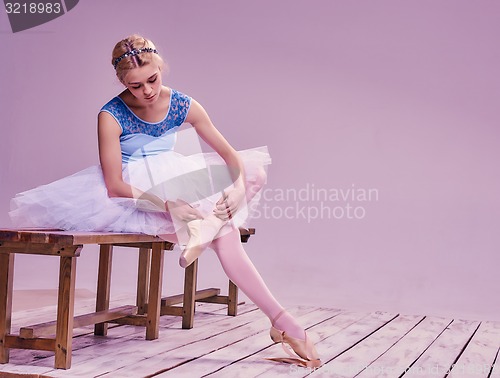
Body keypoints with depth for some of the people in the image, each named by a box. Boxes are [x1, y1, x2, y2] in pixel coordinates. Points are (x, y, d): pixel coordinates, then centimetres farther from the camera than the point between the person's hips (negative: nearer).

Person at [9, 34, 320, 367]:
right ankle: (282, 322, -23)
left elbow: (230, 154, -4)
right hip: (131, 195, -6)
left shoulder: (183, 105, -8)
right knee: (224, 233, -27)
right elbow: (114, 185, -23)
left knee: (254, 174, -10)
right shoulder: (112, 116, -18)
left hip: (175, 186, 6)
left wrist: (237, 187, -26)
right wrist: (167, 205, -35)